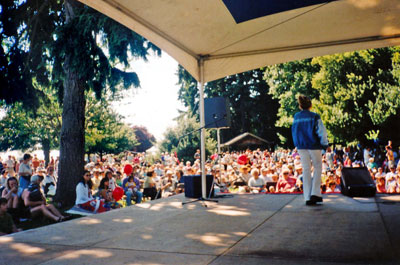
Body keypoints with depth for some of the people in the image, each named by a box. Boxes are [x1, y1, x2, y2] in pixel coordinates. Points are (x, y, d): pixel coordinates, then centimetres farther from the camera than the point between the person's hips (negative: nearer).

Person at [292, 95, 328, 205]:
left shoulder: (296, 117, 4)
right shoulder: (314, 116, -8)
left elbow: (294, 132, 9)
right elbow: (322, 132, -10)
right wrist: (325, 144, 0)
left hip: (301, 146, 4)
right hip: (314, 145, -3)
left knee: (306, 170, 8)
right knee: (318, 167, 13)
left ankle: (308, 198, 8)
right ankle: (315, 193, 4)